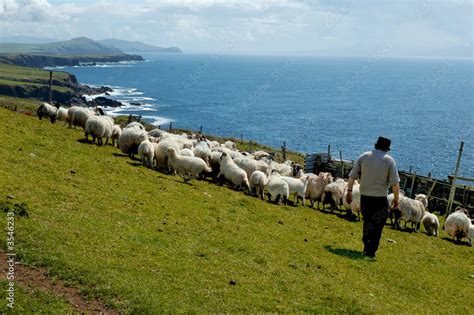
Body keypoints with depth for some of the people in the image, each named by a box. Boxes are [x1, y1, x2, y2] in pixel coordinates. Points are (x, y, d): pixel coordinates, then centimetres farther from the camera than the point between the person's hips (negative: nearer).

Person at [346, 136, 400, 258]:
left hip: (364, 197, 3)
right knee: (377, 225, 8)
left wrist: (349, 191, 13)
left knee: (367, 222, 20)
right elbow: (395, 183, -8)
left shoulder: (364, 156, 1)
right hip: (380, 199, -3)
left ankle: (367, 247, 26)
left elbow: (352, 176, 2)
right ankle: (371, 251, 6)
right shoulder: (389, 160, -5)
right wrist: (396, 199, 3)